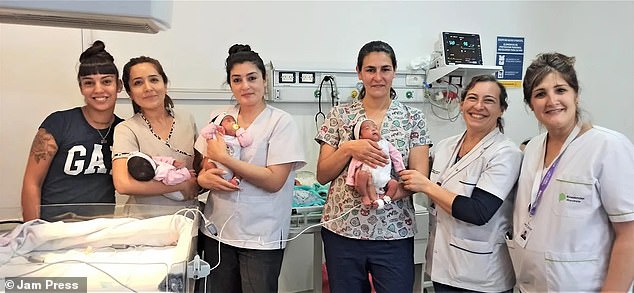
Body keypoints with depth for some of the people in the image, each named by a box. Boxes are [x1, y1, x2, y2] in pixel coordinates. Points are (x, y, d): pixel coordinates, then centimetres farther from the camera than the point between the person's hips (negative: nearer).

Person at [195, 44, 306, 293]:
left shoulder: (281, 121, -9)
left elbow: (274, 181, -16)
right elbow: (202, 170, 11)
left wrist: (224, 158, -17)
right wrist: (205, 178, -12)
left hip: (261, 238, -4)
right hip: (217, 231, 4)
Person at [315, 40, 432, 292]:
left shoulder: (413, 118, 2)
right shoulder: (339, 115, 3)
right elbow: (322, 175, 1)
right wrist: (349, 148, -17)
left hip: (394, 233, 0)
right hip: (342, 230, 1)